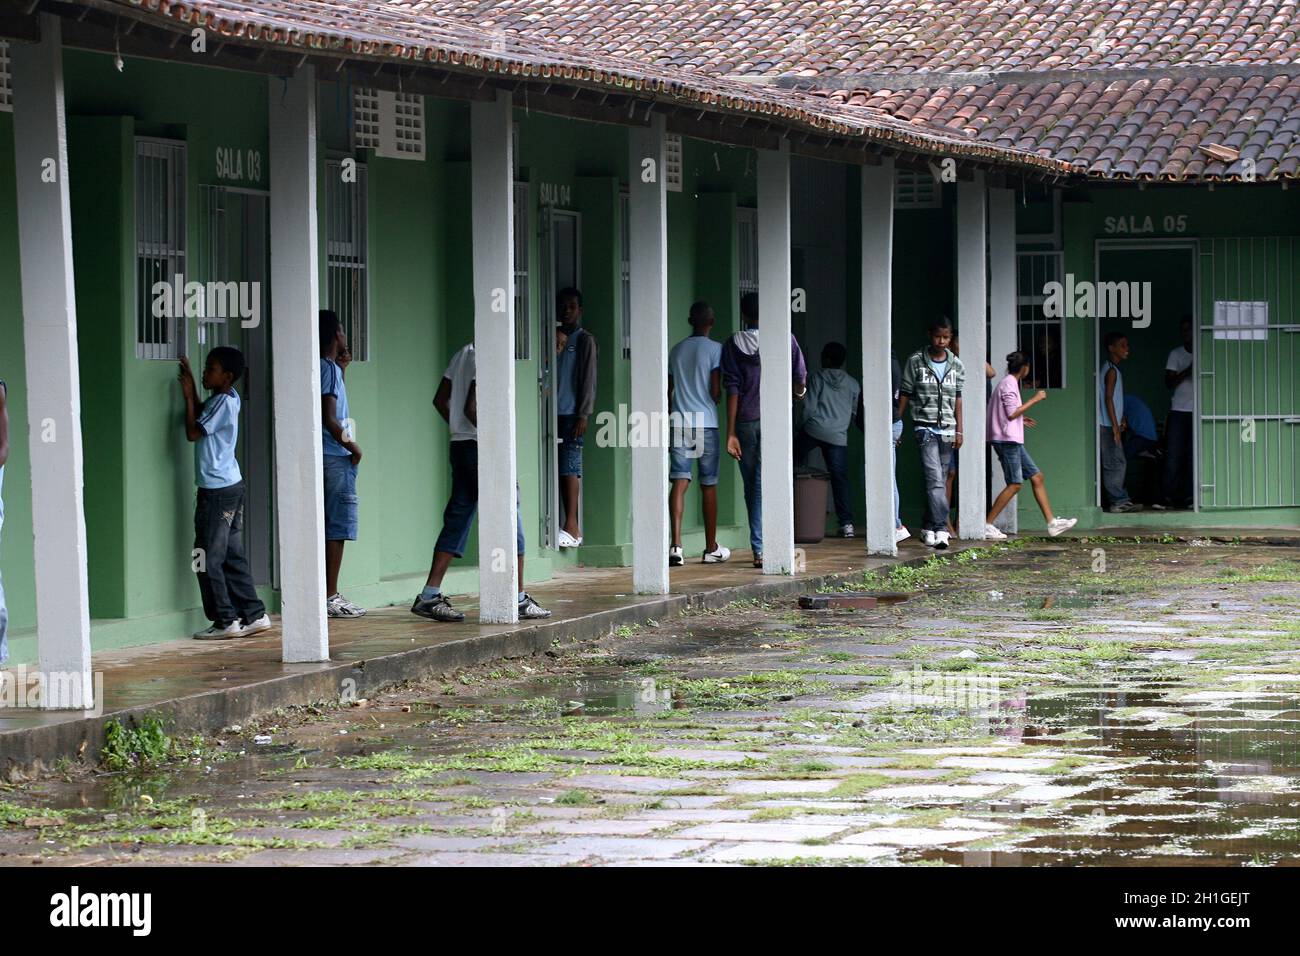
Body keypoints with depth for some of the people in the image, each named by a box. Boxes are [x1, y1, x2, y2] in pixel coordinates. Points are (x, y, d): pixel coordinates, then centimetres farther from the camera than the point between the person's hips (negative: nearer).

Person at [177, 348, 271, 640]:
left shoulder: (223, 402, -15)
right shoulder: (230, 399, 11)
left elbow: (193, 432, -15)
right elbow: (201, 419, 21)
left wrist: (189, 396, -8)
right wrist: (191, 386, 15)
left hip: (217, 491, -9)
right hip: (231, 485, 9)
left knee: (209, 559, -4)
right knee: (232, 556, 12)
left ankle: (225, 621, -2)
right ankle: (253, 614, 13)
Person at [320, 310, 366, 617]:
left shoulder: (325, 367, 15)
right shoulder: (329, 369, -13)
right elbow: (330, 419, -19)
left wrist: (341, 369, 22)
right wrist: (353, 447, -7)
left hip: (331, 458, 9)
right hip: (335, 459, -9)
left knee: (332, 528, 11)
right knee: (337, 528, -7)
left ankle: (329, 595, 12)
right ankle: (330, 597, -6)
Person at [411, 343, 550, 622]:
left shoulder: (462, 355, 13)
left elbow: (440, 401, 17)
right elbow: (472, 408, -21)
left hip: (459, 444, 8)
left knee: (457, 519, 8)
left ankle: (429, 596, 2)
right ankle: (519, 600, 2)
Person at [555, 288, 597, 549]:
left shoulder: (585, 340, 0)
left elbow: (588, 379, -6)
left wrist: (583, 414, -12)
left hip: (573, 412, -6)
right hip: (556, 412, 6)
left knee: (570, 467, -11)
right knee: (561, 469, 4)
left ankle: (572, 527, -14)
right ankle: (570, 527, 6)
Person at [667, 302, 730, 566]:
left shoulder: (676, 351, 11)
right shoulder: (714, 349, -3)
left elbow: (668, 391, 13)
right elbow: (715, 391, -7)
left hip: (679, 423, 3)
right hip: (706, 424, -3)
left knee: (679, 482, -5)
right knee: (709, 485, 7)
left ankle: (676, 545, -20)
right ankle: (711, 548, 14)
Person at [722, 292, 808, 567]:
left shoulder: (733, 344, 0)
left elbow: (732, 389, -4)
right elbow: (800, 376, 7)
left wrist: (731, 433, -5)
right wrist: (799, 392, 32)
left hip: (745, 421, 1)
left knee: (751, 487, 11)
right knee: (764, 485, -2)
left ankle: (759, 547, 15)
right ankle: (760, 548, -12)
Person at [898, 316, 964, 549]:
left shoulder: (956, 365, 9)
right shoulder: (916, 361, 0)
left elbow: (958, 399, 12)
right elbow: (905, 394, 4)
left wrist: (959, 430, 9)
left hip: (947, 429, 4)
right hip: (925, 427, -4)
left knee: (939, 480, 6)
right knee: (934, 478, -16)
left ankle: (928, 528, 16)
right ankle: (940, 529, -23)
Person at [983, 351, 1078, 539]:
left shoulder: (1009, 383, 18)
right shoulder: (1009, 384, -12)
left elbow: (1006, 414, 21)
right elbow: (1012, 413, -18)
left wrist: (1021, 418, 29)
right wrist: (1034, 399, -13)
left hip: (1013, 441, 11)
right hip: (1007, 439, -11)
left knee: (1037, 477, 7)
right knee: (1015, 485, -9)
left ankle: (1052, 523, 6)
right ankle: (987, 525, -7)